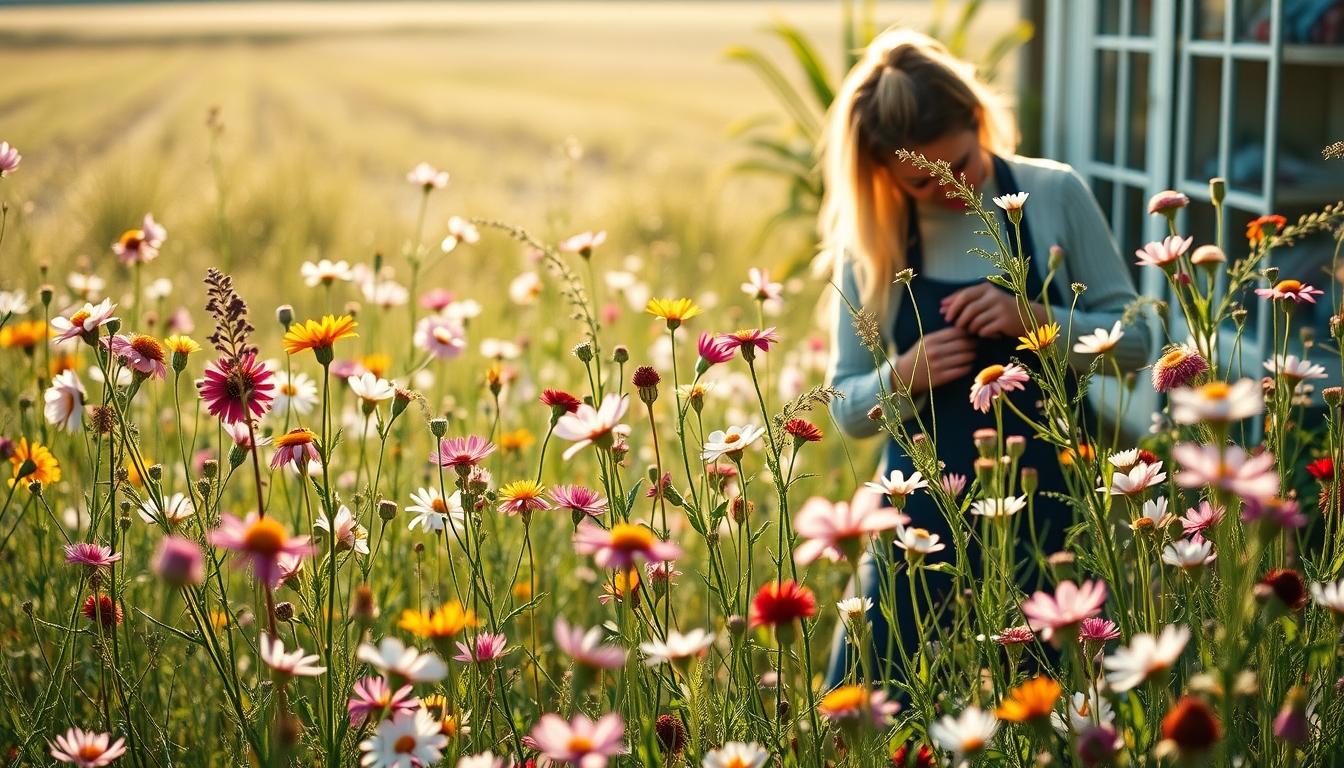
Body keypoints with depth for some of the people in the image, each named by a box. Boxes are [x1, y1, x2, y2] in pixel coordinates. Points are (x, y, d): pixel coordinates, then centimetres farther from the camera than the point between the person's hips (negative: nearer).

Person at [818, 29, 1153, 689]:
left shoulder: (1055, 196, -4)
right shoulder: (870, 241, -1)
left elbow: (1133, 339, 1)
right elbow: (847, 407, 5)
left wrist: (1035, 319, -17)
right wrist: (904, 376, -16)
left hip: (1047, 511, -1)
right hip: (925, 517, 1)